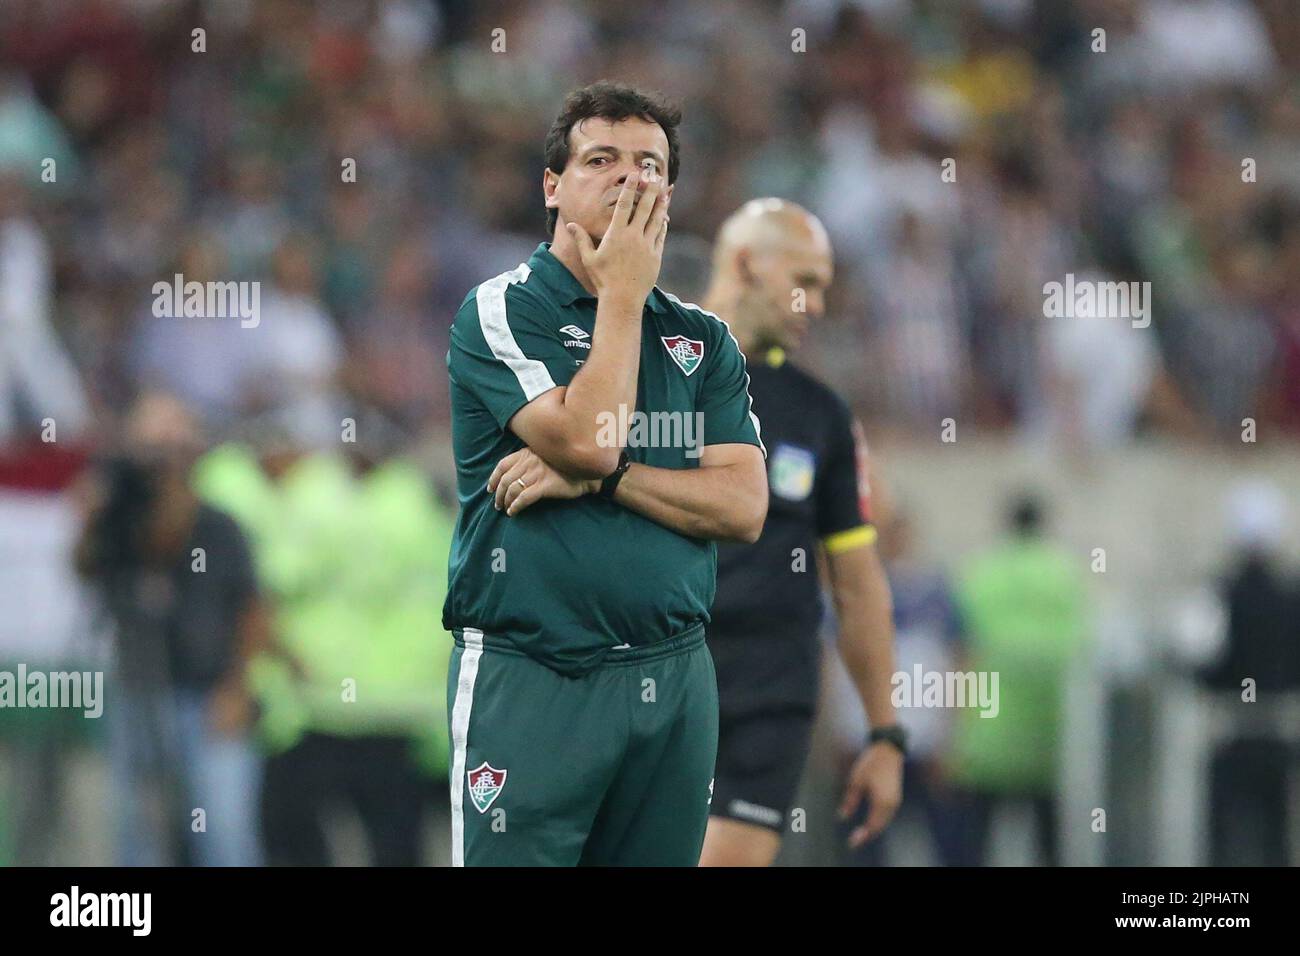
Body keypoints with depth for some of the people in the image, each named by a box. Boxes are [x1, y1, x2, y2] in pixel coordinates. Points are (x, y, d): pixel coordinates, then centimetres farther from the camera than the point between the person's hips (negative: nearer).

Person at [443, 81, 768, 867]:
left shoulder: (704, 340, 12)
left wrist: (595, 478, -11)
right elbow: (587, 438, -16)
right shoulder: (501, 313, -1)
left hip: (674, 680, 4)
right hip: (529, 678, -4)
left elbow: (744, 507, 0)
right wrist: (623, 293, -6)